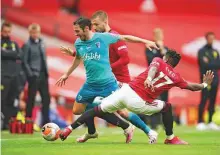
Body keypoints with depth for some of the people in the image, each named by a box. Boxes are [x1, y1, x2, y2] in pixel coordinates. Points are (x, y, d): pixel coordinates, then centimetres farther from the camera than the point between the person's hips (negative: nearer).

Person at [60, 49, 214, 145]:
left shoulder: (158, 61, 12)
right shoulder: (176, 77, 11)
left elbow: (153, 67, -12)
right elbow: (192, 87, 24)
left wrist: (149, 78, -32)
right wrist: (205, 84, 41)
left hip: (125, 91, 2)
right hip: (137, 102, -2)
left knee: (97, 110, 14)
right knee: (167, 107, 20)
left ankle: (69, 129, 8)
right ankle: (170, 138, 22)